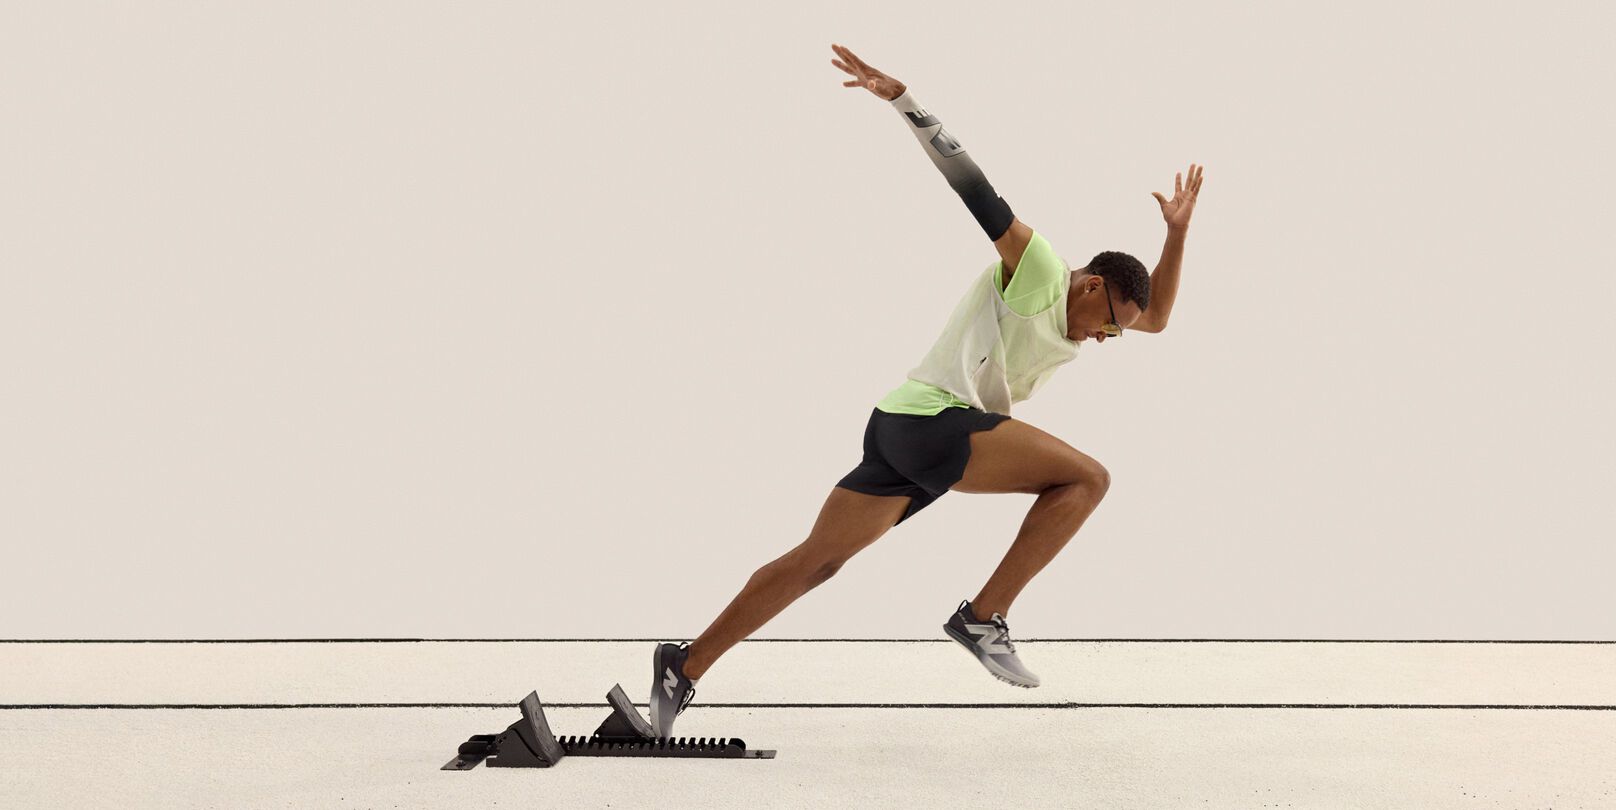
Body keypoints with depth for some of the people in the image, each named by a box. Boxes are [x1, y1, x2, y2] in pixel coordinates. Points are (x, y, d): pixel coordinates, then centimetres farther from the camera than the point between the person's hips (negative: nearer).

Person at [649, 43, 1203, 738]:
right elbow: (972, 187, -9)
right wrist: (902, 99, -15)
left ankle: (685, 666, 5)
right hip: (932, 419, -9)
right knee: (1087, 477, -8)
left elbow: (1156, 316, 32)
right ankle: (984, 617, -12)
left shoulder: (1072, 324, 22)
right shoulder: (1036, 269, -3)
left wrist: (1178, 231, 21)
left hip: (904, 434, 9)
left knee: (816, 560, 6)